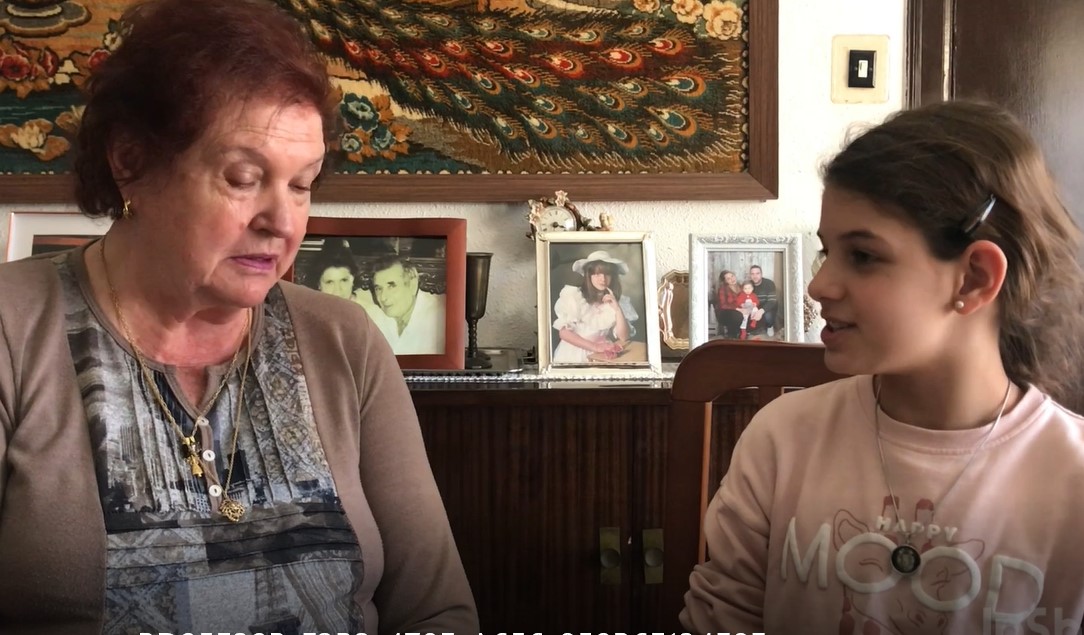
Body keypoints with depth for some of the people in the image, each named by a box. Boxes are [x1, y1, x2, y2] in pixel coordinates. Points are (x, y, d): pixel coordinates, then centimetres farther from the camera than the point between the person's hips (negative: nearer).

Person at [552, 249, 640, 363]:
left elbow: (624, 338, -1)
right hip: (572, 356, -2)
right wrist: (594, 346, -15)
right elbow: (564, 332, -10)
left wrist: (617, 309, -12)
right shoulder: (574, 295, -8)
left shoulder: (619, 301, 5)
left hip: (601, 357, 3)